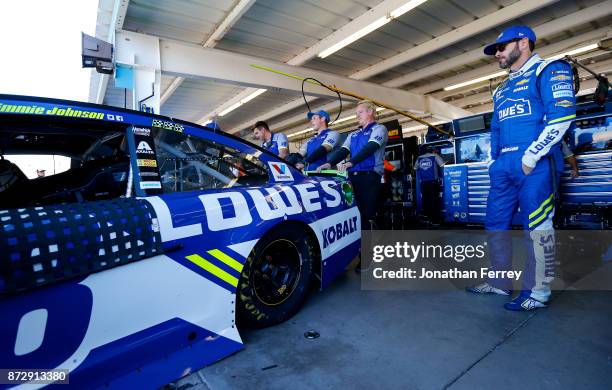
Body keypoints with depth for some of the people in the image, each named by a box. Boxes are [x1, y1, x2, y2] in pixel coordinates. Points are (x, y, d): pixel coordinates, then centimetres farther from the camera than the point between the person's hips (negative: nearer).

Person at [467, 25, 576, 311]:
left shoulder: (549, 70, 3)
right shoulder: (501, 90, 26)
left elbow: (562, 115, -11)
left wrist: (532, 155, -16)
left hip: (533, 163, -7)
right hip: (503, 166, 8)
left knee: (537, 226, -3)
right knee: (495, 224, 6)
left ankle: (538, 292, 8)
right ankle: (499, 283, 17)